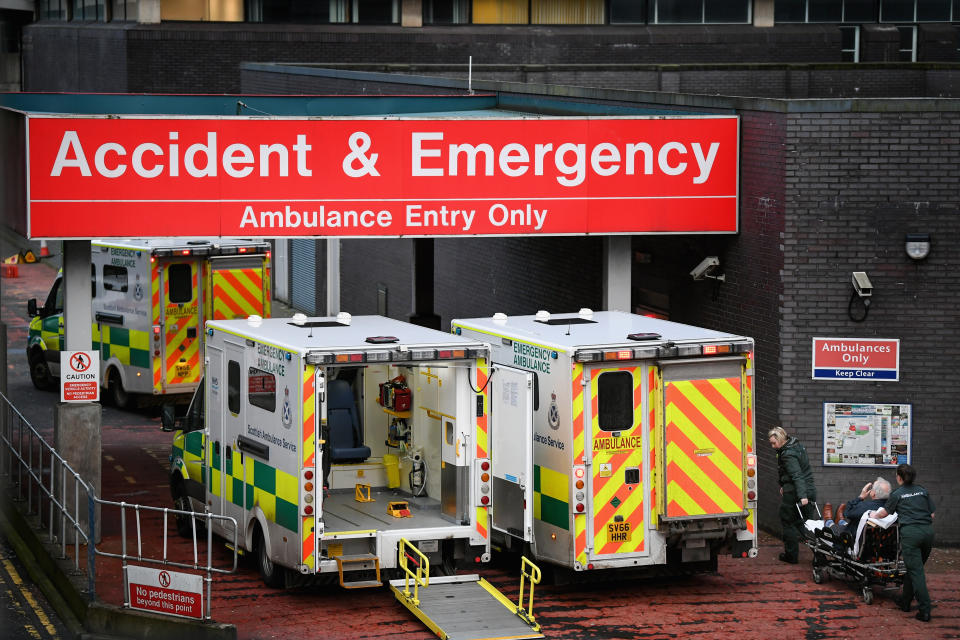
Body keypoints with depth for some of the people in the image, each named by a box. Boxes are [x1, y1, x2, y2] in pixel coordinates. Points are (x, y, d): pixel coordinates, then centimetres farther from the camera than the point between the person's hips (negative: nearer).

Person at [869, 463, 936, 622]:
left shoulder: (897, 494, 5)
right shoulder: (923, 491, 15)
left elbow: (884, 513, 19)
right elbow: (932, 514, 15)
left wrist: (874, 514, 39)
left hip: (910, 532, -5)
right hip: (928, 531, 5)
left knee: (916, 572, -6)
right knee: (914, 568, 18)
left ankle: (925, 610, -13)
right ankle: (905, 601, 28)